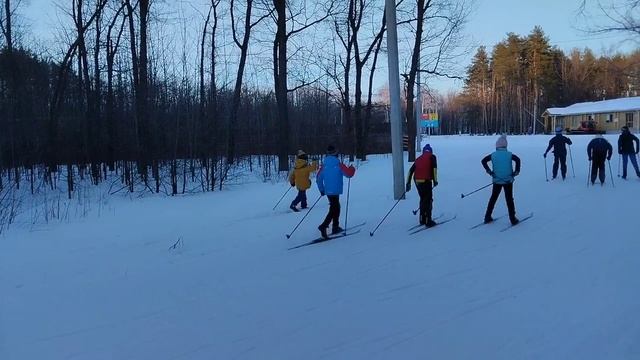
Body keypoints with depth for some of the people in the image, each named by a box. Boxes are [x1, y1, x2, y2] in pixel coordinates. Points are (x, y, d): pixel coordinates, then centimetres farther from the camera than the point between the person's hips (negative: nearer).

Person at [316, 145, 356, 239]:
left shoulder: (324, 166, 3)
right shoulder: (339, 165, -11)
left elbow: (319, 179, 6)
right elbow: (348, 174, -9)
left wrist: (321, 190, 19)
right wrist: (352, 168, 12)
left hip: (327, 191, 6)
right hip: (335, 191, -6)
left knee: (336, 207, 20)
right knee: (333, 210, -5)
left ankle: (335, 227, 24)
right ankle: (323, 226, -21)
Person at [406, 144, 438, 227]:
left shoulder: (418, 159, 21)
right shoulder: (432, 157, 9)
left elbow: (411, 170, 16)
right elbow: (434, 168, -7)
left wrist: (408, 183, 18)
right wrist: (435, 180, -6)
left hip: (417, 181, 5)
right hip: (426, 181, -5)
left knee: (423, 199, 20)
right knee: (428, 200, 2)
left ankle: (422, 219, 23)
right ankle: (428, 221, -1)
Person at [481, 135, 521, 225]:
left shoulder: (493, 155, -1)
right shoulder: (509, 154, -5)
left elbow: (483, 161, -7)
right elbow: (517, 160, -20)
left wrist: (489, 171, -3)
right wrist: (516, 171, -12)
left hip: (497, 181, 2)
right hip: (508, 180, -1)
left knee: (493, 198, 15)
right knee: (509, 199, 7)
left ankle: (487, 217, 16)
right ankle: (513, 219, 8)